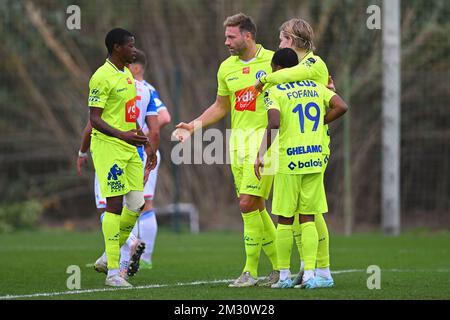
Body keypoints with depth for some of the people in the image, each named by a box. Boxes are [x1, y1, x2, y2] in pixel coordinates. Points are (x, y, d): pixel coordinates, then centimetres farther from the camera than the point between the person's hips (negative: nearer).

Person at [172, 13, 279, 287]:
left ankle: (251, 270, -5)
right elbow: (220, 107, 21)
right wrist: (193, 126, 11)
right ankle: (279, 268, 16)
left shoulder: (272, 61, -5)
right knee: (256, 207, 6)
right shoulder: (226, 68, 11)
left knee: (248, 204, -13)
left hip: (264, 137, -6)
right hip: (238, 139, 6)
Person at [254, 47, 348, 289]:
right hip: (315, 160, 4)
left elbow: (274, 123, -19)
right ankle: (309, 273, -2)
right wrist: (320, 123, 13)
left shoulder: (274, 92, -4)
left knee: (285, 220, 5)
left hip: (289, 161, -4)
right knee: (308, 219, 8)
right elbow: (341, 107, 0)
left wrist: (261, 154, -13)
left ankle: (284, 275, 8)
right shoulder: (316, 87, 11)